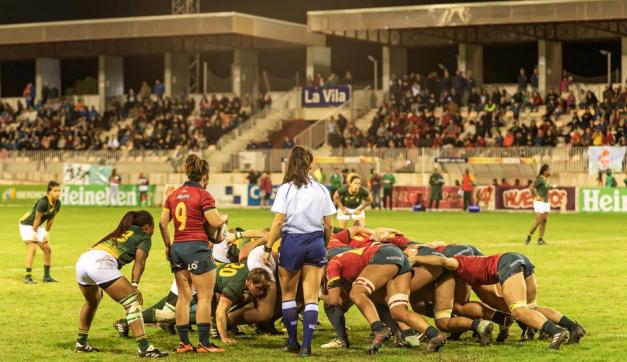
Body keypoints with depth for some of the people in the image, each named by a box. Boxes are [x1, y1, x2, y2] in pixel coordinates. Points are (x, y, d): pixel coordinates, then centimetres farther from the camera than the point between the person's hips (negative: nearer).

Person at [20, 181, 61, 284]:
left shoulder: (57, 203, -8)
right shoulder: (43, 202, -31)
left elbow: (51, 219, 2)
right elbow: (37, 219, -25)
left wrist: (47, 232, 2)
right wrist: (35, 233, -19)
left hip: (39, 226, 8)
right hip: (27, 224, -8)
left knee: (48, 249, 7)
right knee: (32, 249, -19)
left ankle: (47, 276, 16)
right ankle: (27, 277, -20)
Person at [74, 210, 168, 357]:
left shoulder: (121, 232, 35)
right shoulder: (144, 237, 15)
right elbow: (139, 261, -1)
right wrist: (134, 285, -10)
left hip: (82, 260, 8)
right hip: (100, 263, -8)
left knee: (92, 301, 32)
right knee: (132, 301, -5)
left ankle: (81, 343, 39)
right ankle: (144, 347, -14)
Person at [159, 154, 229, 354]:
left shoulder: (174, 195, 9)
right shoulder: (203, 195, -10)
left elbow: (163, 223, 9)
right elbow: (215, 222, -14)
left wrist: (168, 246, 19)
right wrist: (224, 217, 8)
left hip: (177, 248, 7)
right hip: (197, 248, -7)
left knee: (183, 296, 10)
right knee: (205, 296, -1)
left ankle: (184, 342, 11)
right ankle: (204, 343, -3)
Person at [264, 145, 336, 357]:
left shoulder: (286, 189, -6)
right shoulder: (321, 190, 2)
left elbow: (278, 222, -10)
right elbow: (328, 225, 4)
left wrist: (268, 248, -4)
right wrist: (325, 245, 19)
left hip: (292, 242, -2)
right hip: (315, 242, 2)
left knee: (288, 293, 15)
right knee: (311, 297, 4)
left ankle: (292, 342, 18)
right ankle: (306, 345, -2)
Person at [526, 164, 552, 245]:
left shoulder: (546, 179, 12)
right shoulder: (540, 179, -16)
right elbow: (531, 188, -25)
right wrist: (537, 197, -19)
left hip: (546, 203, 9)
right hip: (539, 203, -9)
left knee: (545, 221, 4)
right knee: (538, 221, -10)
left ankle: (541, 239, 5)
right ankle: (529, 237, 4)